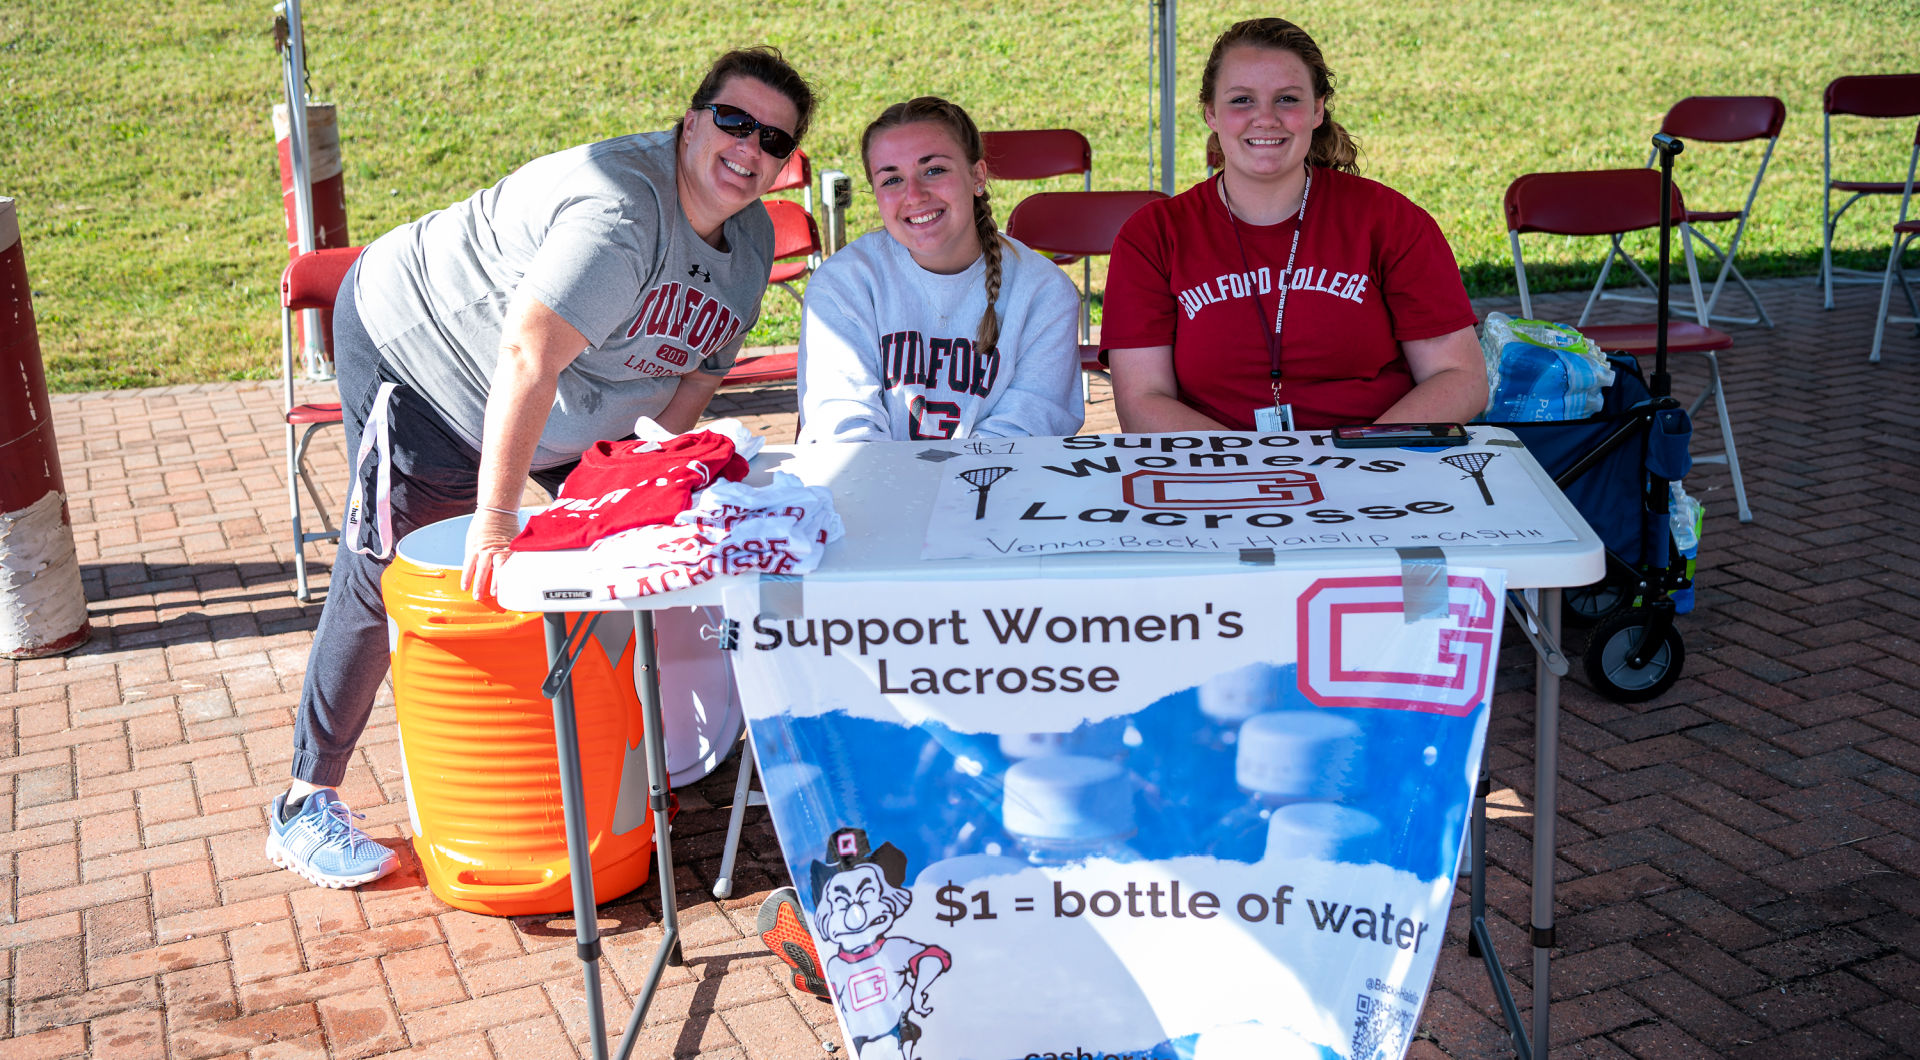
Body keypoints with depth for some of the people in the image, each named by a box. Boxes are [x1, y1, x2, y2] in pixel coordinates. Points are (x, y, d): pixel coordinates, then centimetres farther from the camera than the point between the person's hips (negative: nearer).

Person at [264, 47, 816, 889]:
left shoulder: (750, 240, -5)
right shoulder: (618, 207, -35)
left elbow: (694, 374, 4)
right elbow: (529, 356, -44)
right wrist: (494, 523, -45)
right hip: (413, 345, -8)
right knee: (383, 576, -7)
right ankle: (305, 806, 6)